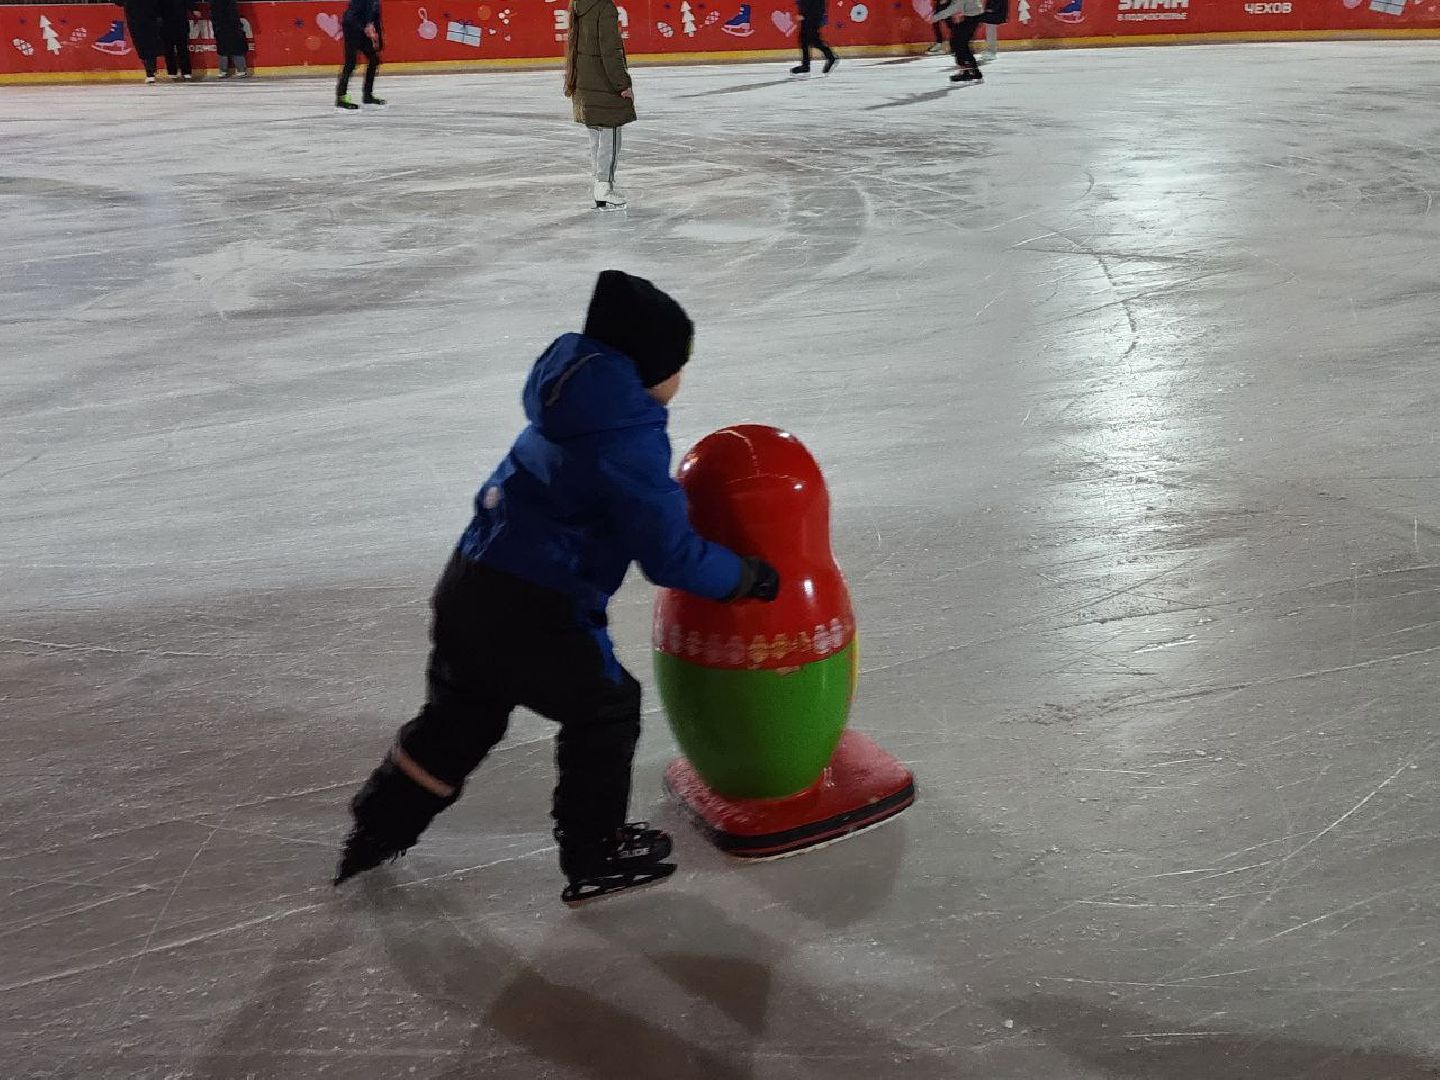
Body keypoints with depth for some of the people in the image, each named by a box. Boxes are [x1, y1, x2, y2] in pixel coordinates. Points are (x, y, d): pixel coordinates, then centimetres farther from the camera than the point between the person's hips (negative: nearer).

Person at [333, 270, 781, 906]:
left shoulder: (571, 410, 9)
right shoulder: (631, 442, -19)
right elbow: (670, 557, -18)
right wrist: (747, 578, -4)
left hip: (467, 589, 9)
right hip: (531, 615, -9)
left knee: (462, 714, 26)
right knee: (606, 709, 12)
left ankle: (379, 829, 40)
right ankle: (595, 858, 23)